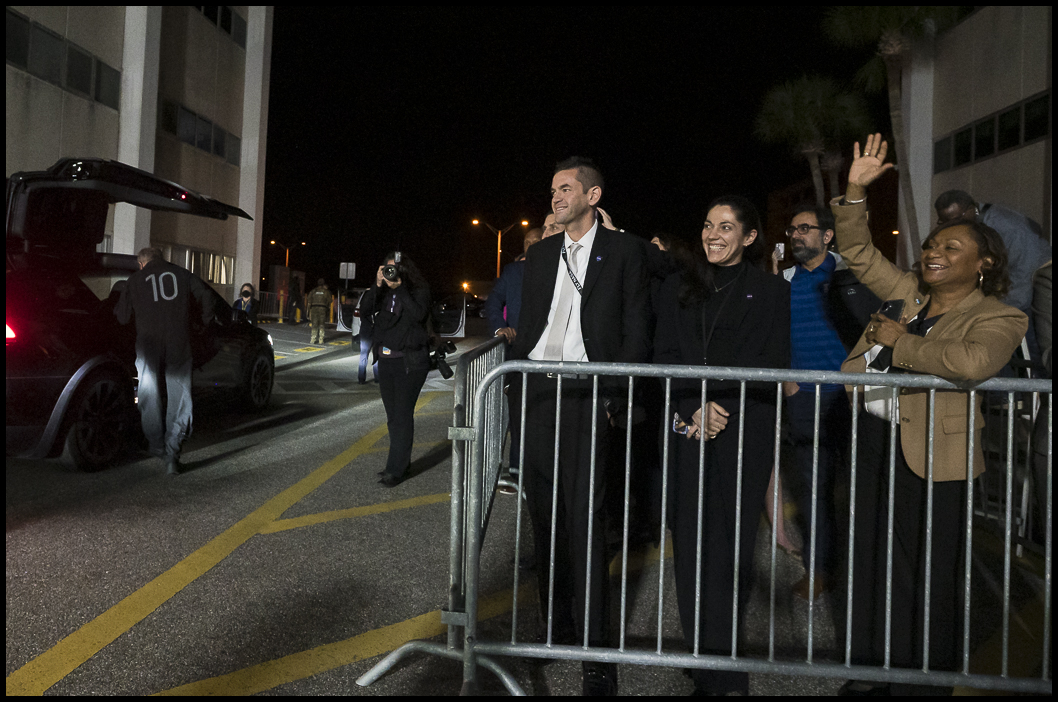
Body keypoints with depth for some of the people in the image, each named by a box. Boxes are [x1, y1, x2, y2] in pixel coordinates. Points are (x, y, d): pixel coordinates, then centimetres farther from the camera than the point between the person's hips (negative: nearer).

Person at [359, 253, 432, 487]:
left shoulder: (419, 291, -6)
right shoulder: (383, 293, 8)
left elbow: (418, 314, -23)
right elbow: (364, 307, -5)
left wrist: (399, 288, -22)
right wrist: (378, 285, -15)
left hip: (410, 362, -6)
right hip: (386, 360, 7)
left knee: (402, 414, -8)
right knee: (393, 415, 13)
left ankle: (396, 470, -3)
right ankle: (401, 462, 26)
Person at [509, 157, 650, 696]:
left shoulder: (623, 250, 3)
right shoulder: (540, 254, 17)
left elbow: (636, 329, -1)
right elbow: (525, 327, 17)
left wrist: (613, 398, -9)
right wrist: (516, 388, 8)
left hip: (584, 397, -5)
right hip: (537, 396, 5)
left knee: (584, 520, -7)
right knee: (544, 515, 9)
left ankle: (596, 651, 4)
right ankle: (556, 626, 24)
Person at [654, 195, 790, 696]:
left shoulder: (771, 292, 7)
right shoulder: (679, 288, 14)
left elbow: (771, 365, 0)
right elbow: (665, 355, 6)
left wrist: (717, 403, -10)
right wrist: (696, 407, -9)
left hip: (744, 429, -2)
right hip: (688, 428, 2)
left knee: (731, 539, -2)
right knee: (690, 538, 1)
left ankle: (719, 668, 10)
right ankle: (709, 662, 13)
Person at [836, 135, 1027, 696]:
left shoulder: (1000, 317, -6)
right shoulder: (909, 294, 10)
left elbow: (972, 361, -27)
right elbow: (858, 254, 14)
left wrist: (898, 341, -16)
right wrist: (856, 190, 4)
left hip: (930, 454, -6)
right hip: (869, 438, 6)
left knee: (925, 575, 5)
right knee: (869, 560, 16)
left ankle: (922, 681, 24)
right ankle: (867, 672, 32)